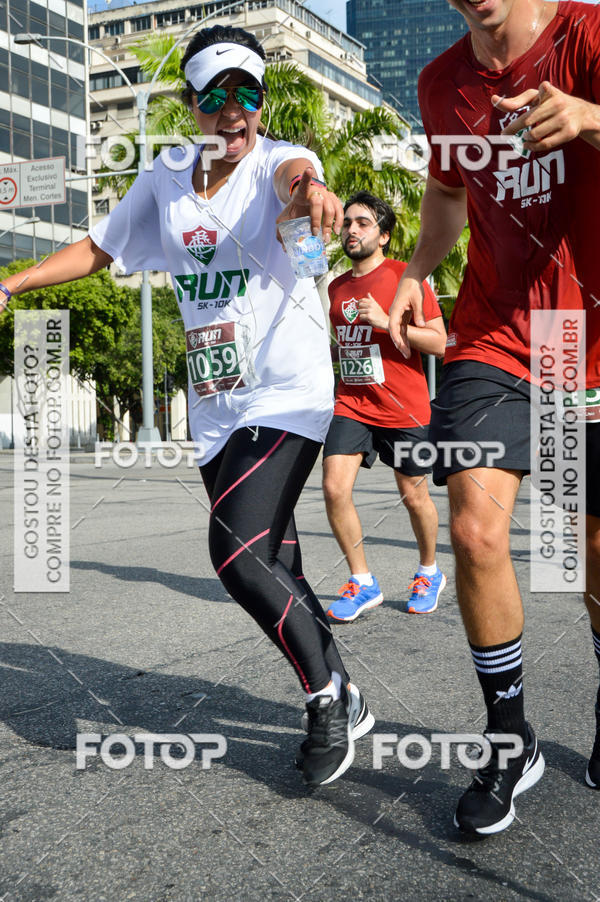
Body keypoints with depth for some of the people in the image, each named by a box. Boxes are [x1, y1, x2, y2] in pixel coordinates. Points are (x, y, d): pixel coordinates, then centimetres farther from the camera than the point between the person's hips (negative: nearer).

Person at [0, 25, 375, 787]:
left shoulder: (280, 162, -6)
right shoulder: (165, 179, 8)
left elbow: (293, 174, -31)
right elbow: (98, 248, 18)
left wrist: (308, 192, -55)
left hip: (287, 396, -5)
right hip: (215, 410, 6)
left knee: (236, 553, -20)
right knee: (272, 569, 8)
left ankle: (327, 697, 3)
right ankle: (342, 704, 28)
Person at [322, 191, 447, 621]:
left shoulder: (405, 276, -6)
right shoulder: (337, 287, 12)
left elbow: (439, 343, -10)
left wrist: (385, 321, -19)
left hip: (404, 408, -4)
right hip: (351, 405, 4)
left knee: (414, 496, 8)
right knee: (334, 488, -12)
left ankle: (430, 573, 33)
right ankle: (363, 583, 2)